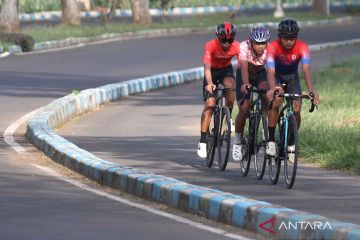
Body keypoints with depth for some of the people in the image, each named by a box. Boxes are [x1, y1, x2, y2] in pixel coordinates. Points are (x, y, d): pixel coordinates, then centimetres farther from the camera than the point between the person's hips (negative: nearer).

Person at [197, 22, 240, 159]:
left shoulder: (237, 47, -26)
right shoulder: (211, 46, -31)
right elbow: (207, 66, -40)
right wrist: (209, 83, -57)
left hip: (226, 70, 1)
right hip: (212, 71, -1)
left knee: (230, 85, -33)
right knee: (209, 105, -12)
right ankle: (202, 142, -8)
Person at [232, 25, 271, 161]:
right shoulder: (244, 47, -31)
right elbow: (244, 67, -44)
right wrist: (245, 84, -61)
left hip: (260, 74, 1)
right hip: (244, 76, -1)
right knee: (244, 109, -14)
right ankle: (238, 142, 6)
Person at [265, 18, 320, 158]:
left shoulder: (302, 47, -28)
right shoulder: (273, 47, -32)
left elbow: (306, 70, -39)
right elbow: (270, 71, -43)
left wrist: (311, 91, -55)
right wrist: (272, 89, -63)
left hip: (292, 77, 2)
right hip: (277, 77, -2)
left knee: (296, 110, -13)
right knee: (275, 101, -29)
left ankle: (291, 143, 11)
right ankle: (271, 140, -18)